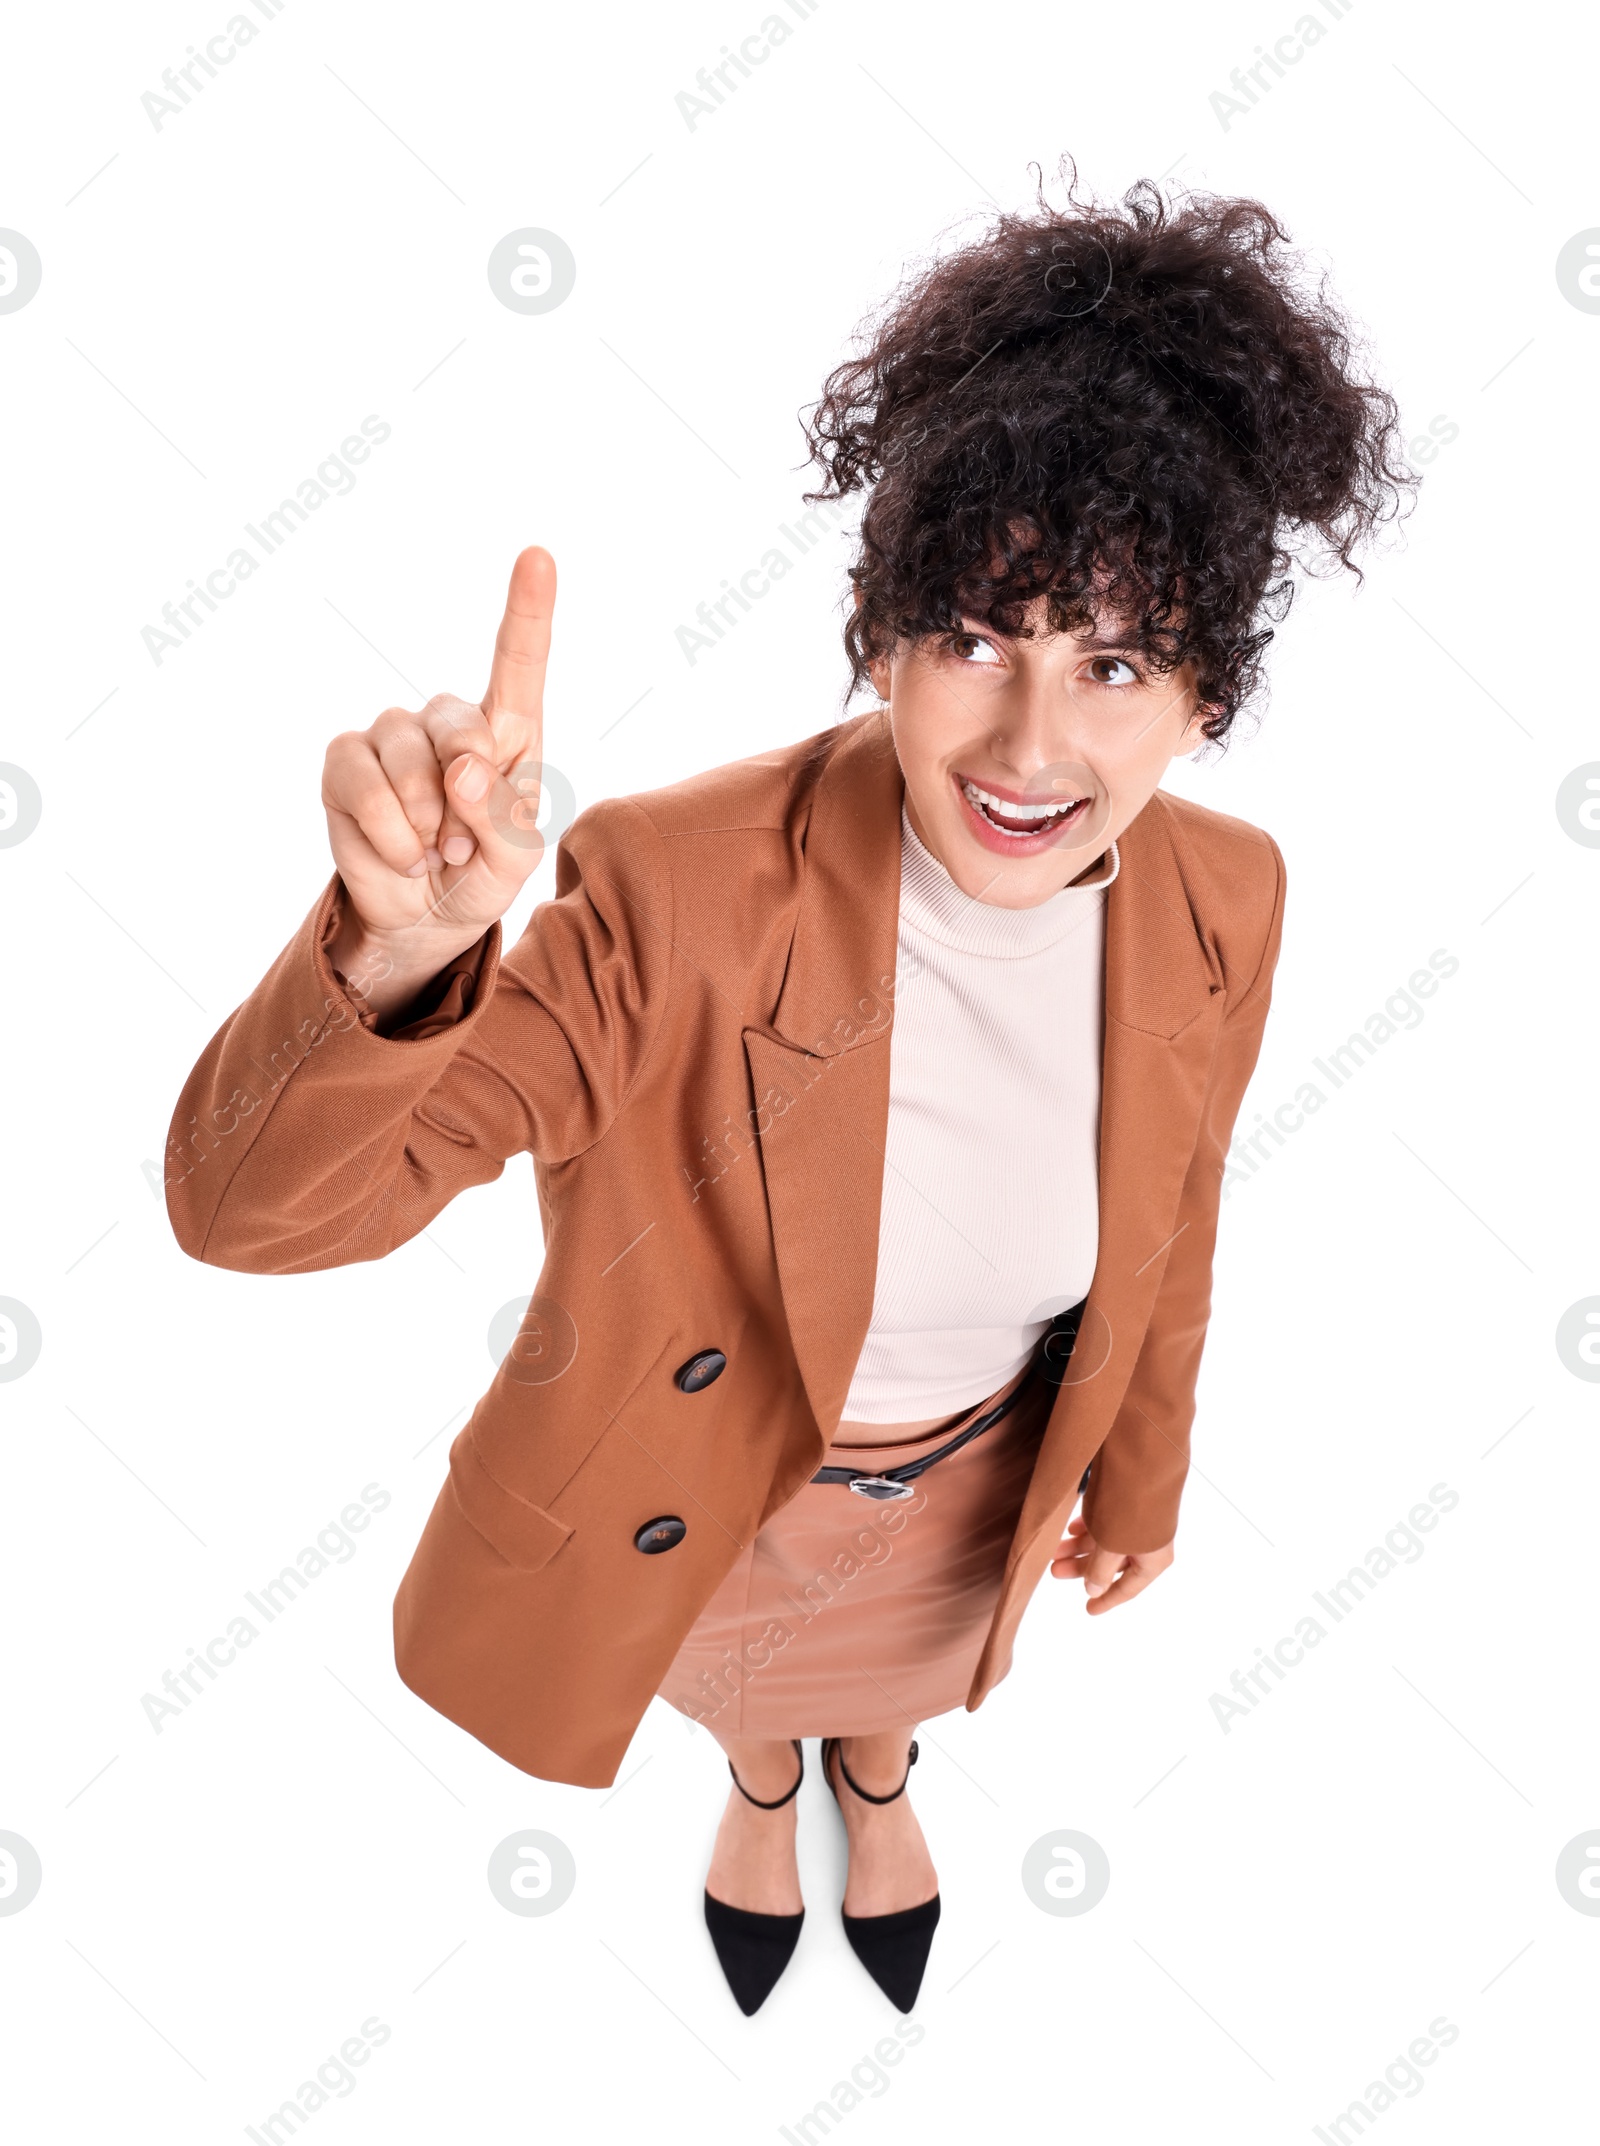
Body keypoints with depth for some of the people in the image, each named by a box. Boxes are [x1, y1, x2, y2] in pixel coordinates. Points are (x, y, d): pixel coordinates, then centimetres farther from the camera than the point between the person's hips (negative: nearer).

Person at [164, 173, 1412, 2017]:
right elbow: (254, 1206, -41)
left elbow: (1167, 1227, -5)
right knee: (738, 1674, 34)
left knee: (907, 1664, 37)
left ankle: (877, 1779, 78)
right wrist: (399, 946, -63)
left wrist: (1141, 1469, 10)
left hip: (980, 1476, 3)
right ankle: (760, 1784, 75)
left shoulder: (1220, 906, -24)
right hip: (699, 1477, -2)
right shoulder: (678, 893, -38)